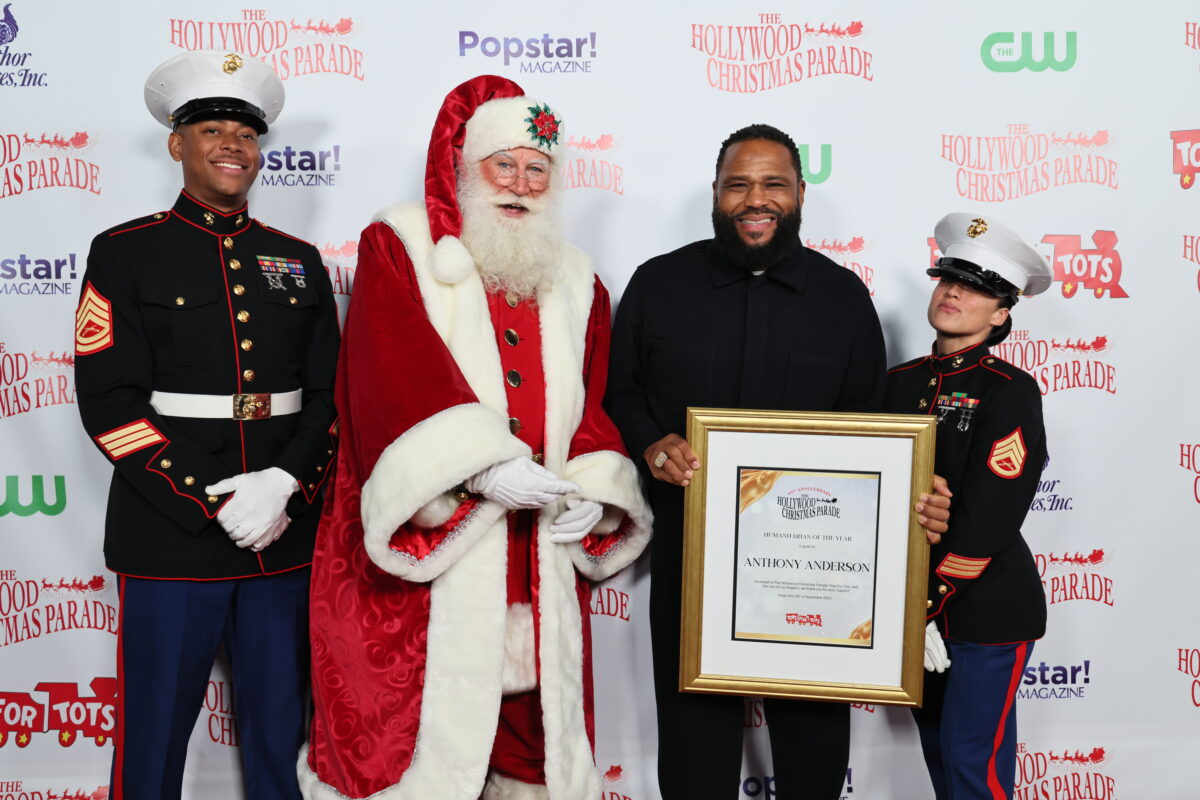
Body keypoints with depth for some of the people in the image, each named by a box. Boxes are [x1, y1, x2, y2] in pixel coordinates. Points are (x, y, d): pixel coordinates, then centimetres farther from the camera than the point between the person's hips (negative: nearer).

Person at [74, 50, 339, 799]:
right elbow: (110, 402, -7)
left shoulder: (298, 261, 11)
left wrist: (286, 483, -10)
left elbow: (330, 394, 7)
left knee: (282, 729, 12)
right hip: (172, 540, -3)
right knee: (156, 734, 7)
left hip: (287, 535, 3)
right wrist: (210, 504, -14)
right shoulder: (125, 253, 1)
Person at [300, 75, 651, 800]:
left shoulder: (578, 286, 15)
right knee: (412, 735, 1)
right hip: (420, 555, -4)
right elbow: (398, 376, -13)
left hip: (541, 558, 4)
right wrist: (480, 463, -26)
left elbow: (596, 406, 10)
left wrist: (593, 495, -9)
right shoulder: (398, 250, 2)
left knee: (533, 735, 12)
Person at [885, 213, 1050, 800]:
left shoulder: (1011, 391, -12)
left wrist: (927, 605, -18)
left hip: (987, 607, -6)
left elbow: (988, 517, -18)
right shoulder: (901, 382, 5)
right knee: (936, 746, 19)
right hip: (914, 598, 6)